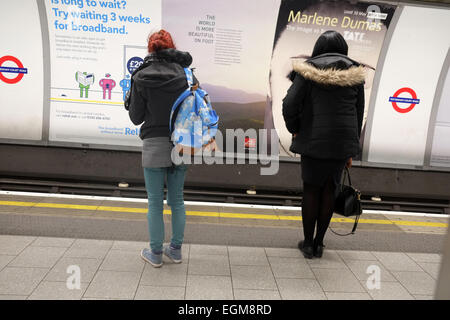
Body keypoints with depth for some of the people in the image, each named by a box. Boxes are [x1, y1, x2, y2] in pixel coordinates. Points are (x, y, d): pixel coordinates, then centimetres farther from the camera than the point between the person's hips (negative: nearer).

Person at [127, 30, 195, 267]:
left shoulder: (141, 77, -7)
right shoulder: (185, 74, -3)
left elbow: (136, 117, -3)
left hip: (155, 146, -2)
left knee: (155, 202, 9)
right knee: (177, 199, 16)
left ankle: (156, 253, 21)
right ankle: (176, 250, 26)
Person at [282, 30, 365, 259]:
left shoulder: (308, 70, -2)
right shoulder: (354, 72, 8)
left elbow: (289, 104, -13)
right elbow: (359, 112, 10)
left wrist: (294, 130, 5)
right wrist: (351, 150, 15)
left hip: (314, 140, -2)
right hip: (343, 141, 3)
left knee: (311, 189, 8)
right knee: (329, 189, 11)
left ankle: (308, 243, 15)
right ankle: (319, 243, 19)